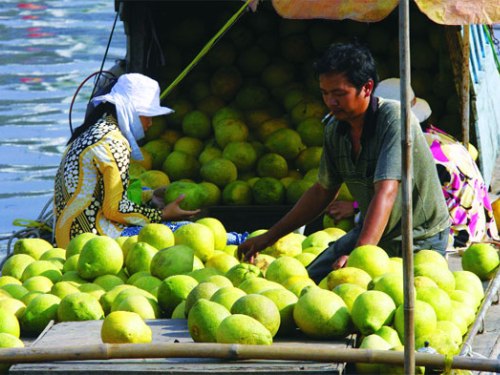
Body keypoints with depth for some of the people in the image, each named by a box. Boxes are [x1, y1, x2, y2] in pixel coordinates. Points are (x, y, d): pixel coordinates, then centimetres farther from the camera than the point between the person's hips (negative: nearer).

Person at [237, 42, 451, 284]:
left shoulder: (394, 119, -25)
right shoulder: (335, 128, -1)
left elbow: (386, 193, -35)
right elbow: (322, 191, 14)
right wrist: (269, 237, 13)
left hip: (421, 240, -7)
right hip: (368, 232, 7)